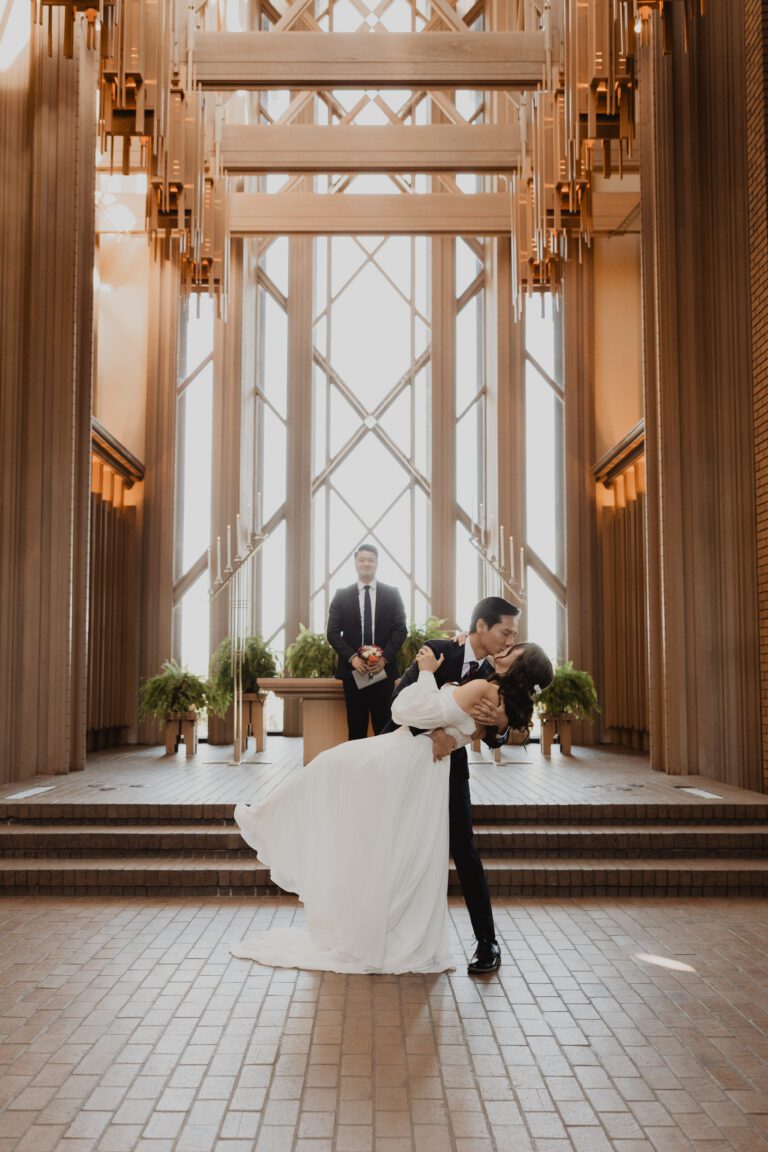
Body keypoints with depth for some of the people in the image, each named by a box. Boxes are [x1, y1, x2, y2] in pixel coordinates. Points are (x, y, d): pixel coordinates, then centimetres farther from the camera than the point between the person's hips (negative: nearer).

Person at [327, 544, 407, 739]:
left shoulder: (392, 594, 6)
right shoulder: (342, 595, 6)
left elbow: (400, 629, 3)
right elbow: (333, 632, 2)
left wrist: (385, 657, -11)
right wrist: (352, 657, -12)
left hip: (383, 668, 0)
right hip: (353, 669, 0)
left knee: (383, 725, 2)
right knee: (356, 726, 3)